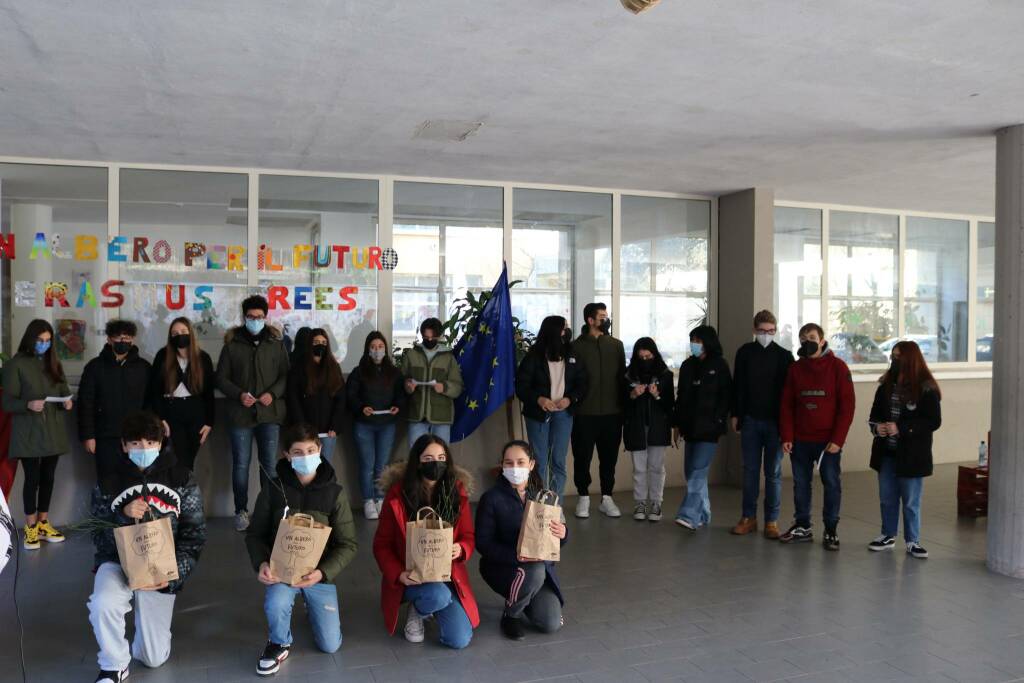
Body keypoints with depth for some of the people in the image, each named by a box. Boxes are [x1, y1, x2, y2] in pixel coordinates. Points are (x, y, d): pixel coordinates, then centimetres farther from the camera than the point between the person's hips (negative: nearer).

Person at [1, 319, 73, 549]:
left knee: (48, 478, 10)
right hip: (28, 433, -5)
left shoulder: (53, 364, 12)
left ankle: (43, 524, 21)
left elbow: (64, 390, 15)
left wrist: (67, 402, -7)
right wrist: (28, 404, -27)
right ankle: (31, 528, 10)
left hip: (53, 431, 5)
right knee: (32, 478, -2)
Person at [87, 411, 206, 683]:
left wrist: (175, 572, -16)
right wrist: (123, 515, -21)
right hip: (118, 563, 0)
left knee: (154, 658, 3)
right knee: (103, 605, -35)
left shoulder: (181, 478, -4)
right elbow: (99, 537, -2)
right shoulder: (109, 482, -2)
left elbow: (195, 533, -4)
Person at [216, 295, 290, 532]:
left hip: (270, 414, 1)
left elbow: (285, 375, 7)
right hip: (241, 414, 0)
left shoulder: (276, 343, 6)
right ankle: (241, 511, 16)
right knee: (241, 464, 5)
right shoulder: (232, 344, 4)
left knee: (269, 463, 4)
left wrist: (273, 393, -10)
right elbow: (221, 378, 4)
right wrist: (239, 395, -11)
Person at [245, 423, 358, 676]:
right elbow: (255, 534, 1)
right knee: (275, 605, -35)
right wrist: (261, 563, -19)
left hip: (319, 573, 1)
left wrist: (322, 573, -23)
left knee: (330, 645, 1)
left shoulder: (335, 493, -9)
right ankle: (279, 644, 2)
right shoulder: (273, 490, -8)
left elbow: (348, 544, -8)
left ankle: (311, 607, 35)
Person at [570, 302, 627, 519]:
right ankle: (583, 498, 19)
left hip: (612, 412, 3)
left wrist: (624, 404, 6)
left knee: (609, 457, 9)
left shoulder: (616, 345, 9)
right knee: (582, 457, 5)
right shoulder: (577, 346, -2)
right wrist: (573, 403, -9)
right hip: (585, 413, -3)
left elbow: (622, 376, 11)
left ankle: (606, 498, 21)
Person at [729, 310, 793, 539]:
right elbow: (737, 385, 7)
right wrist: (736, 415, 4)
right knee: (750, 470, 8)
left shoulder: (784, 356, -1)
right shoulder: (745, 352, 4)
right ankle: (748, 517, 17)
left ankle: (772, 521, 11)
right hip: (750, 420, 2)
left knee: (773, 472, 4)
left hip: (775, 421, -2)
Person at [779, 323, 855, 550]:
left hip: (829, 441, -3)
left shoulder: (838, 367, -3)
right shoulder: (795, 369, 7)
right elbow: (786, 405, 7)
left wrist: (838, 439, -13)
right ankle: (802, 526, 22)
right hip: (800, 440, 4)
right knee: (800, 483, 10)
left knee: (832, 484, 2)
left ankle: (831, 531, 14)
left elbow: (847, 406, -7)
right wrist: (786, 436, -2)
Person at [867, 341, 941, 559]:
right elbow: (875, 412, 15)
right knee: (887, 498, 15)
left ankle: (912, 541, 20)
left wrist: (901, 428, -22)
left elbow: (934, 421, -14)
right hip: (886, 453, 5)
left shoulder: (926, 389, -12)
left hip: (912, 456, -5)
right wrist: (876, 426, -7)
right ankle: (888, 536, 30)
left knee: (911, 502, 5)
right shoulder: (887, 385, 5)